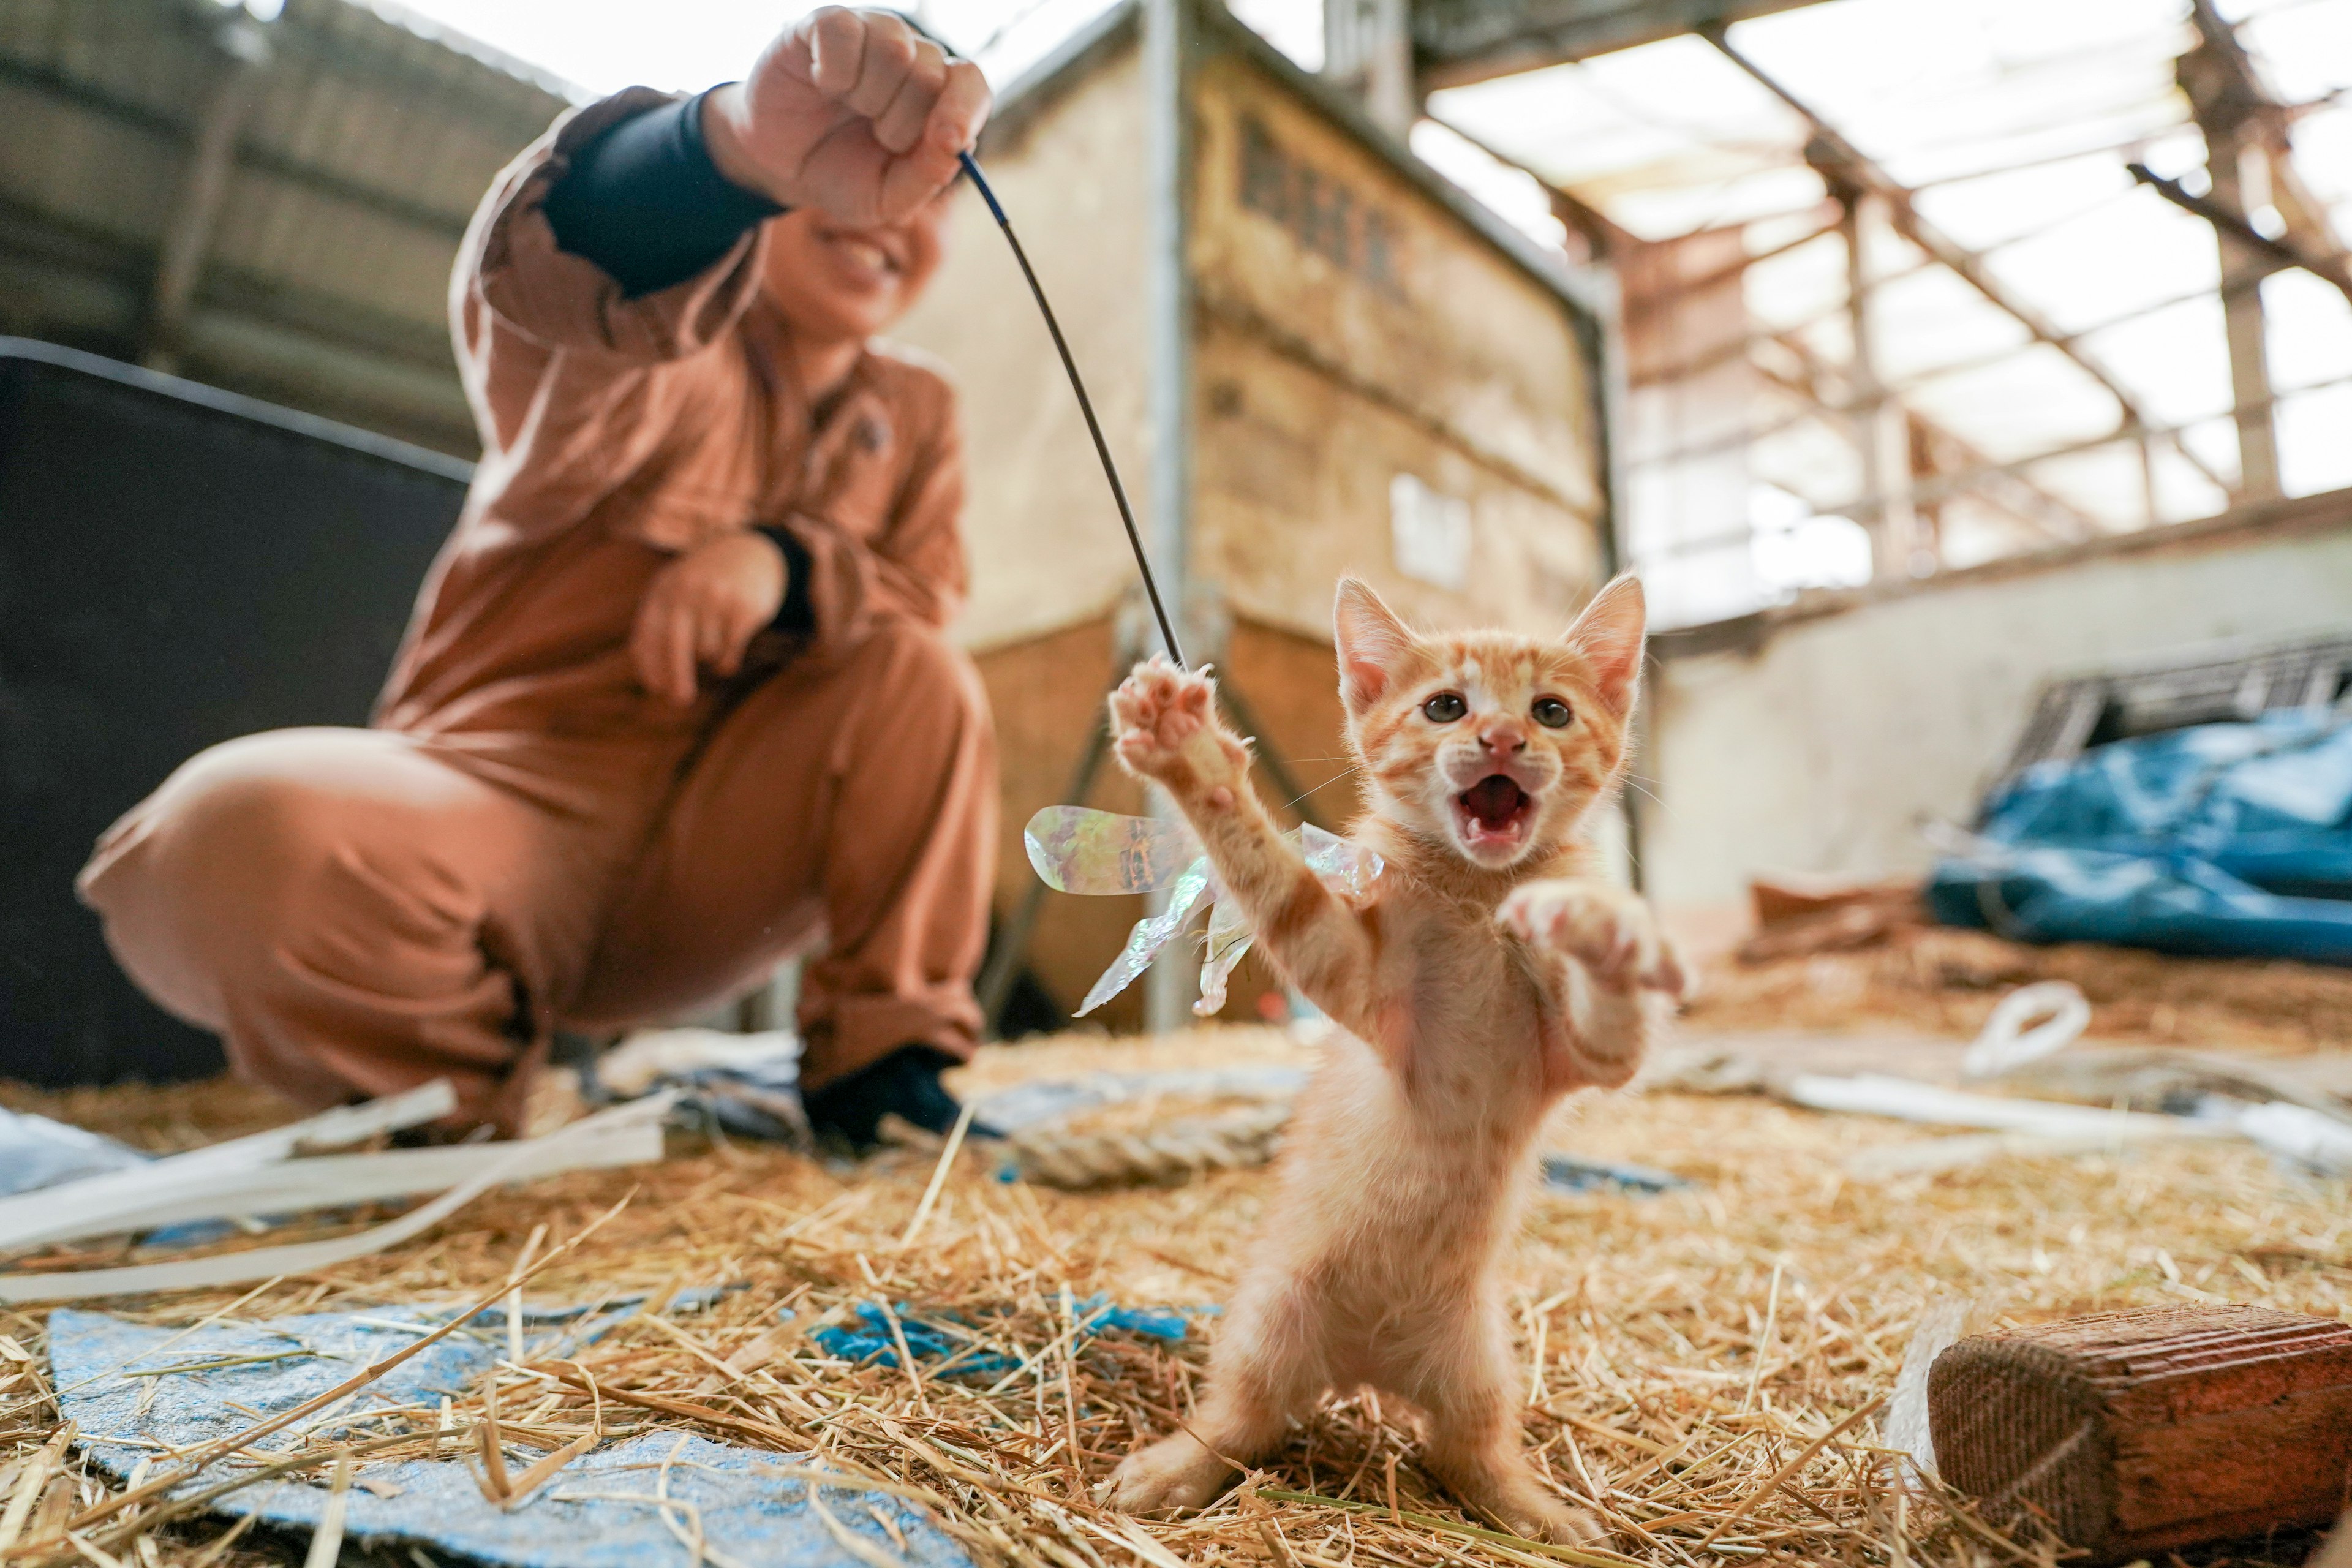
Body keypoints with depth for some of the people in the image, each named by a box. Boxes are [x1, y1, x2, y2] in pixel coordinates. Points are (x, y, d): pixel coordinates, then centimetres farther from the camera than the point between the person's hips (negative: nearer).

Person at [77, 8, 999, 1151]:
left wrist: (789, 564, -20)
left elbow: (929, 604, 2)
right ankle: (461, 1100, -3)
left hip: (694, 880, 4)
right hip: (509, 815, -3)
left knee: (922, 672, -15)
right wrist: (744, 139, -51)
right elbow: (561, 262, -29)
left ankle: (880, 1045, -7)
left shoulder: (912, 415, 14)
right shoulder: (671, 348, -4)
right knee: (236, 842, -32)